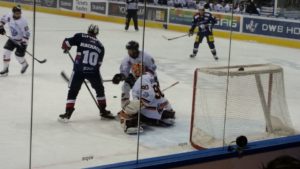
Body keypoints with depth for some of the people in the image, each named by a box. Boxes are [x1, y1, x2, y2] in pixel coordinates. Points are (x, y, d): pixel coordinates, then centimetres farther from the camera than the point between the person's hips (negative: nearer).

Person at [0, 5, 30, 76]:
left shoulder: (23, 21, -27)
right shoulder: (9, 16, -14)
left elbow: (27, 33, -22)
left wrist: (24, 43, -27)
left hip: (21, 40, -5)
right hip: (12, 39, 5)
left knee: (18, 55, -8)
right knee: (6, 51, -7)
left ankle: (24, 64, 27)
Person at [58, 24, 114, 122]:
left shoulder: (80, 37, 4)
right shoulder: (100, 46, 13)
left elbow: (67, 42, 0)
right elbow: (99, 63, 12)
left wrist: (66, 48, 21)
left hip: (79, 70, -2)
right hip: (93, 71, 2)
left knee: (73, 91, 11)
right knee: (100, 89, 24)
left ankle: (67, 113, 7)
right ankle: (103, 111, 32)